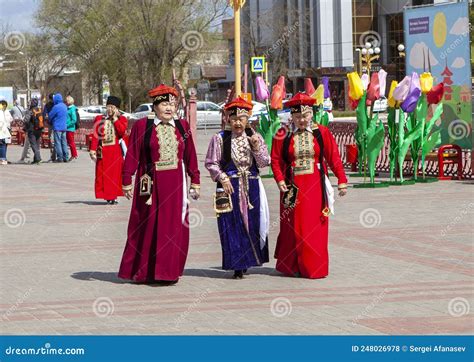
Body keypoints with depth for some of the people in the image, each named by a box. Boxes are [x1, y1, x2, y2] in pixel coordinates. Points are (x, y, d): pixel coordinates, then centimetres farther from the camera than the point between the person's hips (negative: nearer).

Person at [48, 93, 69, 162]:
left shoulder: (56, 107, -14)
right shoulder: (64, 106, 10)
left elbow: (50, 116, -6)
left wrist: (50, 121, 16)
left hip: (57, 127, -7)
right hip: (64, 127, 7)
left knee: (57, 143, -4)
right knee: (64, 142, 10)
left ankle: (60, 158, -6)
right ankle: (65, 157, 10)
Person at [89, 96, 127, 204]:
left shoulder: (121, 119, 7)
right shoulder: (99, 119, 8)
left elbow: (122, 131, -13)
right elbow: (95, 135, 2)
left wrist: (115, 118, -9)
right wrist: (93, 150, -6)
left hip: (116, 151, 0)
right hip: (103, 150, 1)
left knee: (115, 172, 0)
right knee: (103, 173, -2)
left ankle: (113, 196, 7)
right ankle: (107, 196, 5)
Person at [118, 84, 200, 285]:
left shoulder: (182, 126, 8)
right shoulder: (142, 126, -2)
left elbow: (190, 156, 12)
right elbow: (132, 156, -2)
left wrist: (195, 182, 11)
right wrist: (127, 182, -5)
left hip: (175, 185, 3)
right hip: (151, 184, -3)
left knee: (174, 227, 3)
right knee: (147, 226, 3)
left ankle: (169, 272, 12)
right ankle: (141, 272, 13)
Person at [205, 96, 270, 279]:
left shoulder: (254, 137, 6)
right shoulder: (220, 138, -3)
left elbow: (264, 163, 3)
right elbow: (211, 163, 0)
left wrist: (256, 147, -12)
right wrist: (222, 178, -12)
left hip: (251, 187, 3)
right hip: (230, 187, -3)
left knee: (251, 223, 6)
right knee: (233, 226, -4)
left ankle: (247, 261, 20)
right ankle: (237, 266, 1)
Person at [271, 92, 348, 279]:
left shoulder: (321, 132, 2)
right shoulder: (283, 135, 0)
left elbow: (333, 157, 0)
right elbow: (275, 160, 1)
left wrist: (341, 180, -6)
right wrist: (279, 180, -13)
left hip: (316, 187, 1)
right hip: (293, 187, -1)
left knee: (315, 227, 2)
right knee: (293, 227, 3)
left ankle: (314, 267, 9)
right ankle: (292, 267, 14)